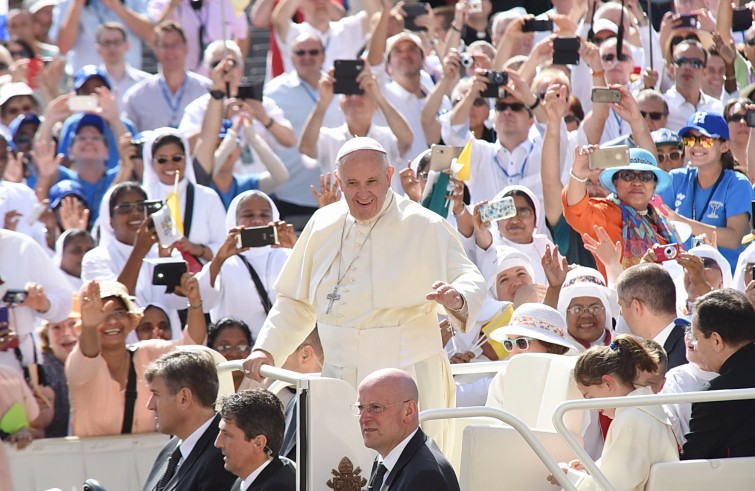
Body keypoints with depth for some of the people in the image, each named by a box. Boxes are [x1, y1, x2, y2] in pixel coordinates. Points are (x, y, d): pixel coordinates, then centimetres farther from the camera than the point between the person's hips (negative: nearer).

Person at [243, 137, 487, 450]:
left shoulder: (424, 227, -3)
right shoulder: (324, 225, 12)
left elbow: (471, 280, -5)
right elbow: (296, 301, 20)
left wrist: (457, 299, -28)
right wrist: (266, 349, 10)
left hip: (406, 376, -4)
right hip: (339, 376, 4)